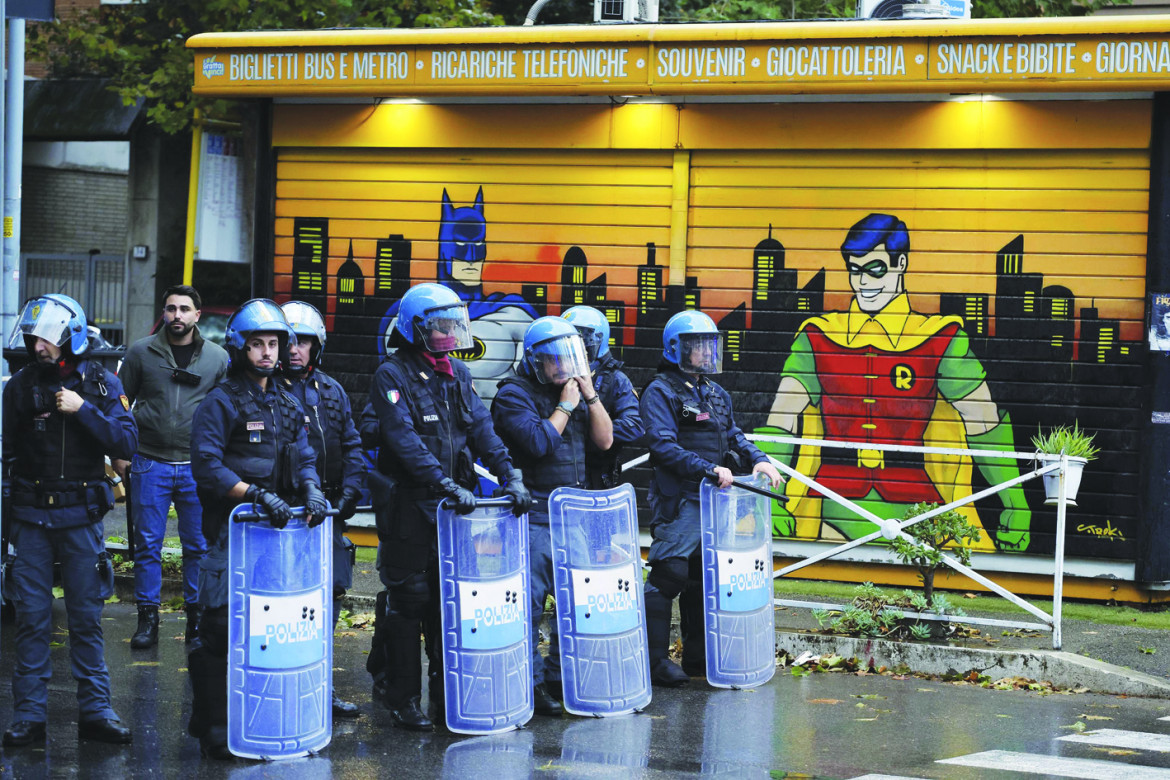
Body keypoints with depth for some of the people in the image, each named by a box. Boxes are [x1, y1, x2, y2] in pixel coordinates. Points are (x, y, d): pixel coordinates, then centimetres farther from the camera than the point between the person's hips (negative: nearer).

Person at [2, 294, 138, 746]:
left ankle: (95, 711, 12)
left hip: (81, 515, -1)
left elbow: (127, 443, -7)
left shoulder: (101, 385, 1)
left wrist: (84, 410, -17)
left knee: (86, 617, 4)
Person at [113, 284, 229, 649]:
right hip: (149, 464, 0)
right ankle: (148, 619, 9)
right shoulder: (141, 352, 3)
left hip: (199, 467, 0)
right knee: (147, 544, 2)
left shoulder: (218, 358, 4)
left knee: (199, 546, 5)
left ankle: (197, 616, 16)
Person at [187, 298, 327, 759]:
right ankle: (213, 729, -1)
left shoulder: (287, 405, 17)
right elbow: (206, 467, -14)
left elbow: (302, 457, 14)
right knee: (224, 627, -9)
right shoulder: (221, 403, -4)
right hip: (231, 530, -6)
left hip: (277, 529, 6)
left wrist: (310, 488, -9)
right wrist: (258, 495, -22)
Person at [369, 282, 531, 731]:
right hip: (407, 507, -6)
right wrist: (447, 485, -28)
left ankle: (445, 694, 16)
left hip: (452, 508, 6)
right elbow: (405, 441, -19)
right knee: (407, 601, -1)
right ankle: (402, 697, 8)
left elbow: (481, 428, 6)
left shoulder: (457, 375, 13)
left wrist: (509, 476, -8)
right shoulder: (392, 376, -8)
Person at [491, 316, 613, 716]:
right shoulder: (514, 395, -7)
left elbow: (604, 440, 10)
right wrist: (566, 406, -11)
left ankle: (562, 673, 19)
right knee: (530, 601, -7)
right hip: (535, 514, -7)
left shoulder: (573, 390, 15)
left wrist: (590, 395, 1)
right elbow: (539, 443, -19)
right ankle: (531, 684, -3)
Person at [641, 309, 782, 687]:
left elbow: (734, 437, 23)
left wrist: (758, 459, 3)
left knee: (703, 577, 13)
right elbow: (663, 447, -18)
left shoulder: (715, 394, 17)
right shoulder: (660, 393, -8)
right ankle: (655, 661, -4)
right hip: (677, 500, -8)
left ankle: (697, 656, 22)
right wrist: (709, 469, -25)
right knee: (669, 574, -10)